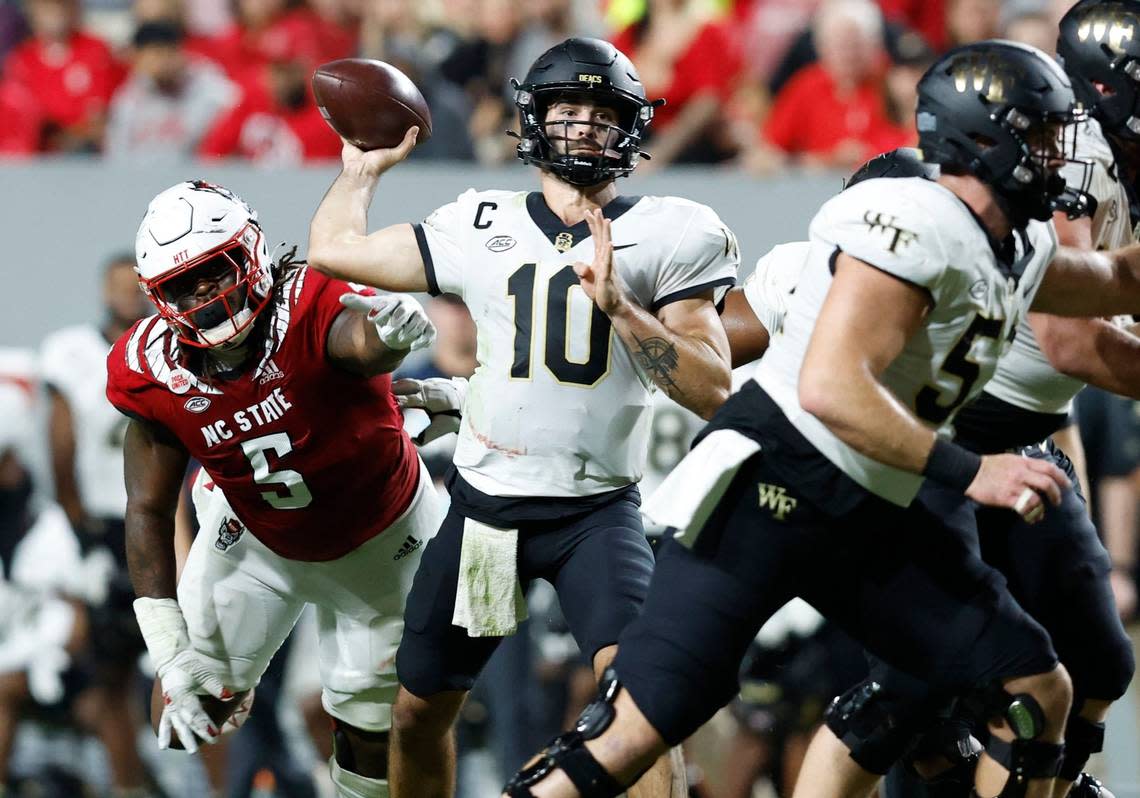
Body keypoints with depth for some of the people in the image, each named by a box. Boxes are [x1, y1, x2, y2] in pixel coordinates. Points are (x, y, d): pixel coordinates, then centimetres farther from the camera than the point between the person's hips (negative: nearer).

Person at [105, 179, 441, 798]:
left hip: (379, 542, -3)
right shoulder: (156, 375, -21)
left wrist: (391, 333, -87)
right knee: (182, 723, 3)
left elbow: (361, 341, -61)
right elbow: (148, 511, -12)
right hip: (257, 541, 3)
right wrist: (170, 653, -17)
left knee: (366, 739, 4)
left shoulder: (310, 310, -35)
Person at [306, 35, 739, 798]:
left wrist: (618, 304, -19)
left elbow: (712, 390, -10)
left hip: (597, 510, -4)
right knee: (419, 711, 12)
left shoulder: (668, 237, -3)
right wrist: (365, 166, 26)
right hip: (484, 500, 4)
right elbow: (334, 249, 15)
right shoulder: (483, 227, 5)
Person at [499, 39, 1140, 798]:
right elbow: (830, 388, -28)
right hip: (771, 488, -9)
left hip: (871, 521, 9)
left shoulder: (1020, 252, 10)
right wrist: (968, 472, -26)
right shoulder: (919, 226, -19)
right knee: (636, 729, -13)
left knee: (1037, 692, 4)